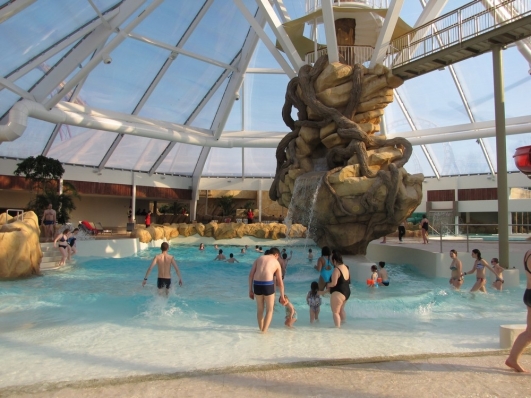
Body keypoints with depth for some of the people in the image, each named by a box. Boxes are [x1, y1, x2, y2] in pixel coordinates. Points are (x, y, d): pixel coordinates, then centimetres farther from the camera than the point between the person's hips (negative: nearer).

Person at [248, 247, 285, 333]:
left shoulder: (259, 258, 20)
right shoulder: (276, 262, 16)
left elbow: (251, 275, 9)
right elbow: (280, 282, 18)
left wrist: (250, 290, 12)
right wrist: (282, 296, 26)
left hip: (257, 284, 3)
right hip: (268, 284, -3)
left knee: (260, 309, 21)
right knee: (269, 310, 13)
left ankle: (261, 330, 30)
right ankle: (264, 332, 7)